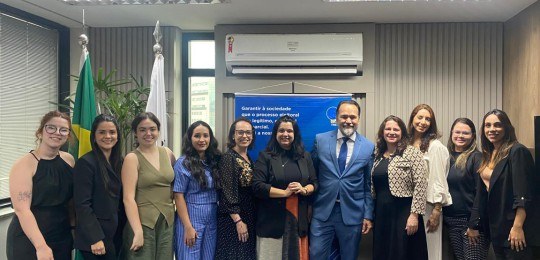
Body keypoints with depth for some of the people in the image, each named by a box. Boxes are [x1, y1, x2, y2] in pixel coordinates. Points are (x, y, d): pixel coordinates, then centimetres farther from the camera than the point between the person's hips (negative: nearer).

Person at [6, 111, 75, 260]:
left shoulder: (69, 160, 3)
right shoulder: (25, 164, -13)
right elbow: (22, 209, -20)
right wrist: (41, 246, -24)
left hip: (63, 239, 5)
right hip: (28, 243, -5)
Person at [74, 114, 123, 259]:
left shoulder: (119, 162, 8)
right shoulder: (86, 163, -12)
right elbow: (82, 205, -16)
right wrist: (95, 239, -20)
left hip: (116, 235, 7)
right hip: (95, 238, -6)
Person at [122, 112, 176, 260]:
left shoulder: (167, 153, 5)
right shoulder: (132, 158, -7)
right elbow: (128, 198, -13)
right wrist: (138, 232, -19)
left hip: (167, 222, 4)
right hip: (142, 223, -4)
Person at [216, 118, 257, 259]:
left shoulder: (249, 158, 11)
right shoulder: (228, 157, -14)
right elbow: (228, 192, -18)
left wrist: (247, 219, 10)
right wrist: (238, 220, -20)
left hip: (250, 217, 8)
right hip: (233, 218, -8)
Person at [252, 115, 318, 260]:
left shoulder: (305, 156, 11)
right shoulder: (265, 156, -1)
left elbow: (314, 183, 10)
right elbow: (257, 186, -10)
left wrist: (304, 190, -11)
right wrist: (285, 192, -16)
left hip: (298, 219, 3)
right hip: (272, 220, -3)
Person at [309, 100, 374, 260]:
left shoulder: (368, 147, 0)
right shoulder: (320, 140, 0)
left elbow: (369, 185, 4)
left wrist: (368, 216, 2)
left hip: (352, 213, 0)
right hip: (322, 211, 0)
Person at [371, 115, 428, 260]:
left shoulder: (412, 153, -6)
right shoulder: (377, 155, 11)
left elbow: (420, 185, -12)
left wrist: (414, 214, -16)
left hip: (404, 214, -5)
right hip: (381, 214, 6)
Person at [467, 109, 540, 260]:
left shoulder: (517, 152, -12)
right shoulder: (488, 155, 11)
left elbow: (524, 194, -19)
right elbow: (482, 192, 14)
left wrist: (518, 227, -24)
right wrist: (473, 225, 13)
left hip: (514, 229, -7)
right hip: (496, 228, 8)